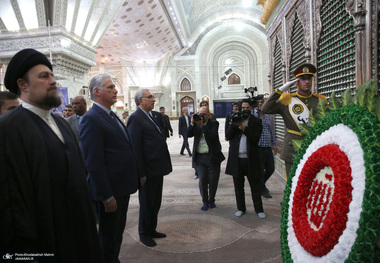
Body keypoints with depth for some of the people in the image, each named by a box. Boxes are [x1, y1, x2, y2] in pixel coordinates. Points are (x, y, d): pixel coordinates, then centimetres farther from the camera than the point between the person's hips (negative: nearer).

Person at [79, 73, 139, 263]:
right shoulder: (91, 119, -18)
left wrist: (131, 181, 14)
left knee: (118, 231, 23)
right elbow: (94, 163, -22)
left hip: (122, 187, 9)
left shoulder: (111, 116, 12)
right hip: (109, 191, -9)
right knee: (108, 237, 10)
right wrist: (107, 196, -20)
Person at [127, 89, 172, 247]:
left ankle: (152, 230, 37)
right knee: (147, 203, 9)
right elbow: (135, 148, -20)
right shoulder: (136, 118, -15)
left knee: (156, 203, 20)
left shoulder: (150, 117, 14)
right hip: (148, 171, -9)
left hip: (158, 170, 9)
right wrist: (141, 173, -20)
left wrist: (164, 166, 16)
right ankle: (144, 234, 28)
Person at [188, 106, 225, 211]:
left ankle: (211, 200, 27)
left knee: (213, 181, 6)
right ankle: (205, 202, 15)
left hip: (213, 157, -1)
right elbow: (189, 134, -4)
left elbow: (212, 136, -17)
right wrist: (192, 123, -15)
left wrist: (202, 125, -21)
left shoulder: (214, 123, -1)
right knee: (202, 180, -1)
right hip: (200, 157, 2)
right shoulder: (196, 123, 9)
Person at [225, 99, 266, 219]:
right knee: (238, 186, 12)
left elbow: (256, 138, -10)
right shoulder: (235, 120, 10)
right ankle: (241, 208, 26)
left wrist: (244, 128, -20)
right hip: (236, 159, 2)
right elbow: (228, 136, 0)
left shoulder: (256, 121, 2)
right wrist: (233, 125, -15)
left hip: (251, 159, -2)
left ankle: (259, 210, 20)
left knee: (255, 186, 7)